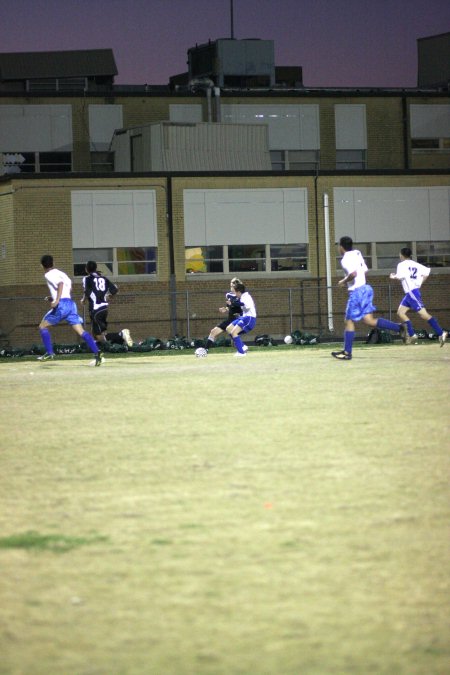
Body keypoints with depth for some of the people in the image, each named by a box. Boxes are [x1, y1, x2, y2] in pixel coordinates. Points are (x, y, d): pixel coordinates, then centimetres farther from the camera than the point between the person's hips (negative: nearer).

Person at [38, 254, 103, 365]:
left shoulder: (48, 275, -2)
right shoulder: (61, 273, 23)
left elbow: (60, 284, -19)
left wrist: (57, 300, -26)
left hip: (61, 305, -7)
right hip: (71, 304, 7)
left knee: (42, 326, 10)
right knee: (81, 331, -1)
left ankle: (49, 353, 2)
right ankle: (97, 353, -16)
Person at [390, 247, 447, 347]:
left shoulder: (402, 265, -5)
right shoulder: (415, 264, 15)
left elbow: (400, 276, -18)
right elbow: (426, 271, 12)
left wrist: (393, 276, 2)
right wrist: (420, 282, 16)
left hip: (412, 292, -9)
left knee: (423, 314, -13)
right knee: (400, 312, 11)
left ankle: (441, 333, -19)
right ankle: (411, 334, 6)